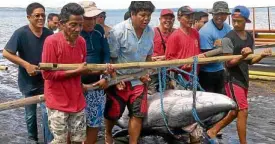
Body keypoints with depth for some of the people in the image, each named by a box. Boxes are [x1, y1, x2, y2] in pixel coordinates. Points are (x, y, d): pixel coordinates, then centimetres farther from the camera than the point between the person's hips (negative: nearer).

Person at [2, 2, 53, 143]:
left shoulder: (49, 34, -6)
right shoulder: (21, 33, -17)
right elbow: (6, 53, -16)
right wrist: (26, 65, -20)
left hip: (45, 80, 1)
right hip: (28, 81, -1)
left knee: (47, 112, -4)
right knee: (30, 114, 15)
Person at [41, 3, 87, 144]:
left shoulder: (81, 41, 2)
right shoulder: (51, 41, -17)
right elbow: (47, 74, -17)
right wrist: (76, 71, -17)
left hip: (77, 100, 6)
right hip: (58, 102, -5)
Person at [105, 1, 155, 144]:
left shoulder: (150, 31, -3)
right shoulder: (118, 30, -18)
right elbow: (111, 58, -14)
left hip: (138, 79, 4)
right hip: (119, 78, -4)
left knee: (138, 114, 3)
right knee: (113, 113, 11)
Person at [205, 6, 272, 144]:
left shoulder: (250, 37, 7)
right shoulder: (228, 38, -14)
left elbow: (249, 61, 11)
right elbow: (229, 63, -15)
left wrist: (262, 55, -8)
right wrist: (242, 56, -32)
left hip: (244, 79, 8)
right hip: (232, 79, -8)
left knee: (235, 111, 15)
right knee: (243, 111, -7)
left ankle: (213, 130, 30)